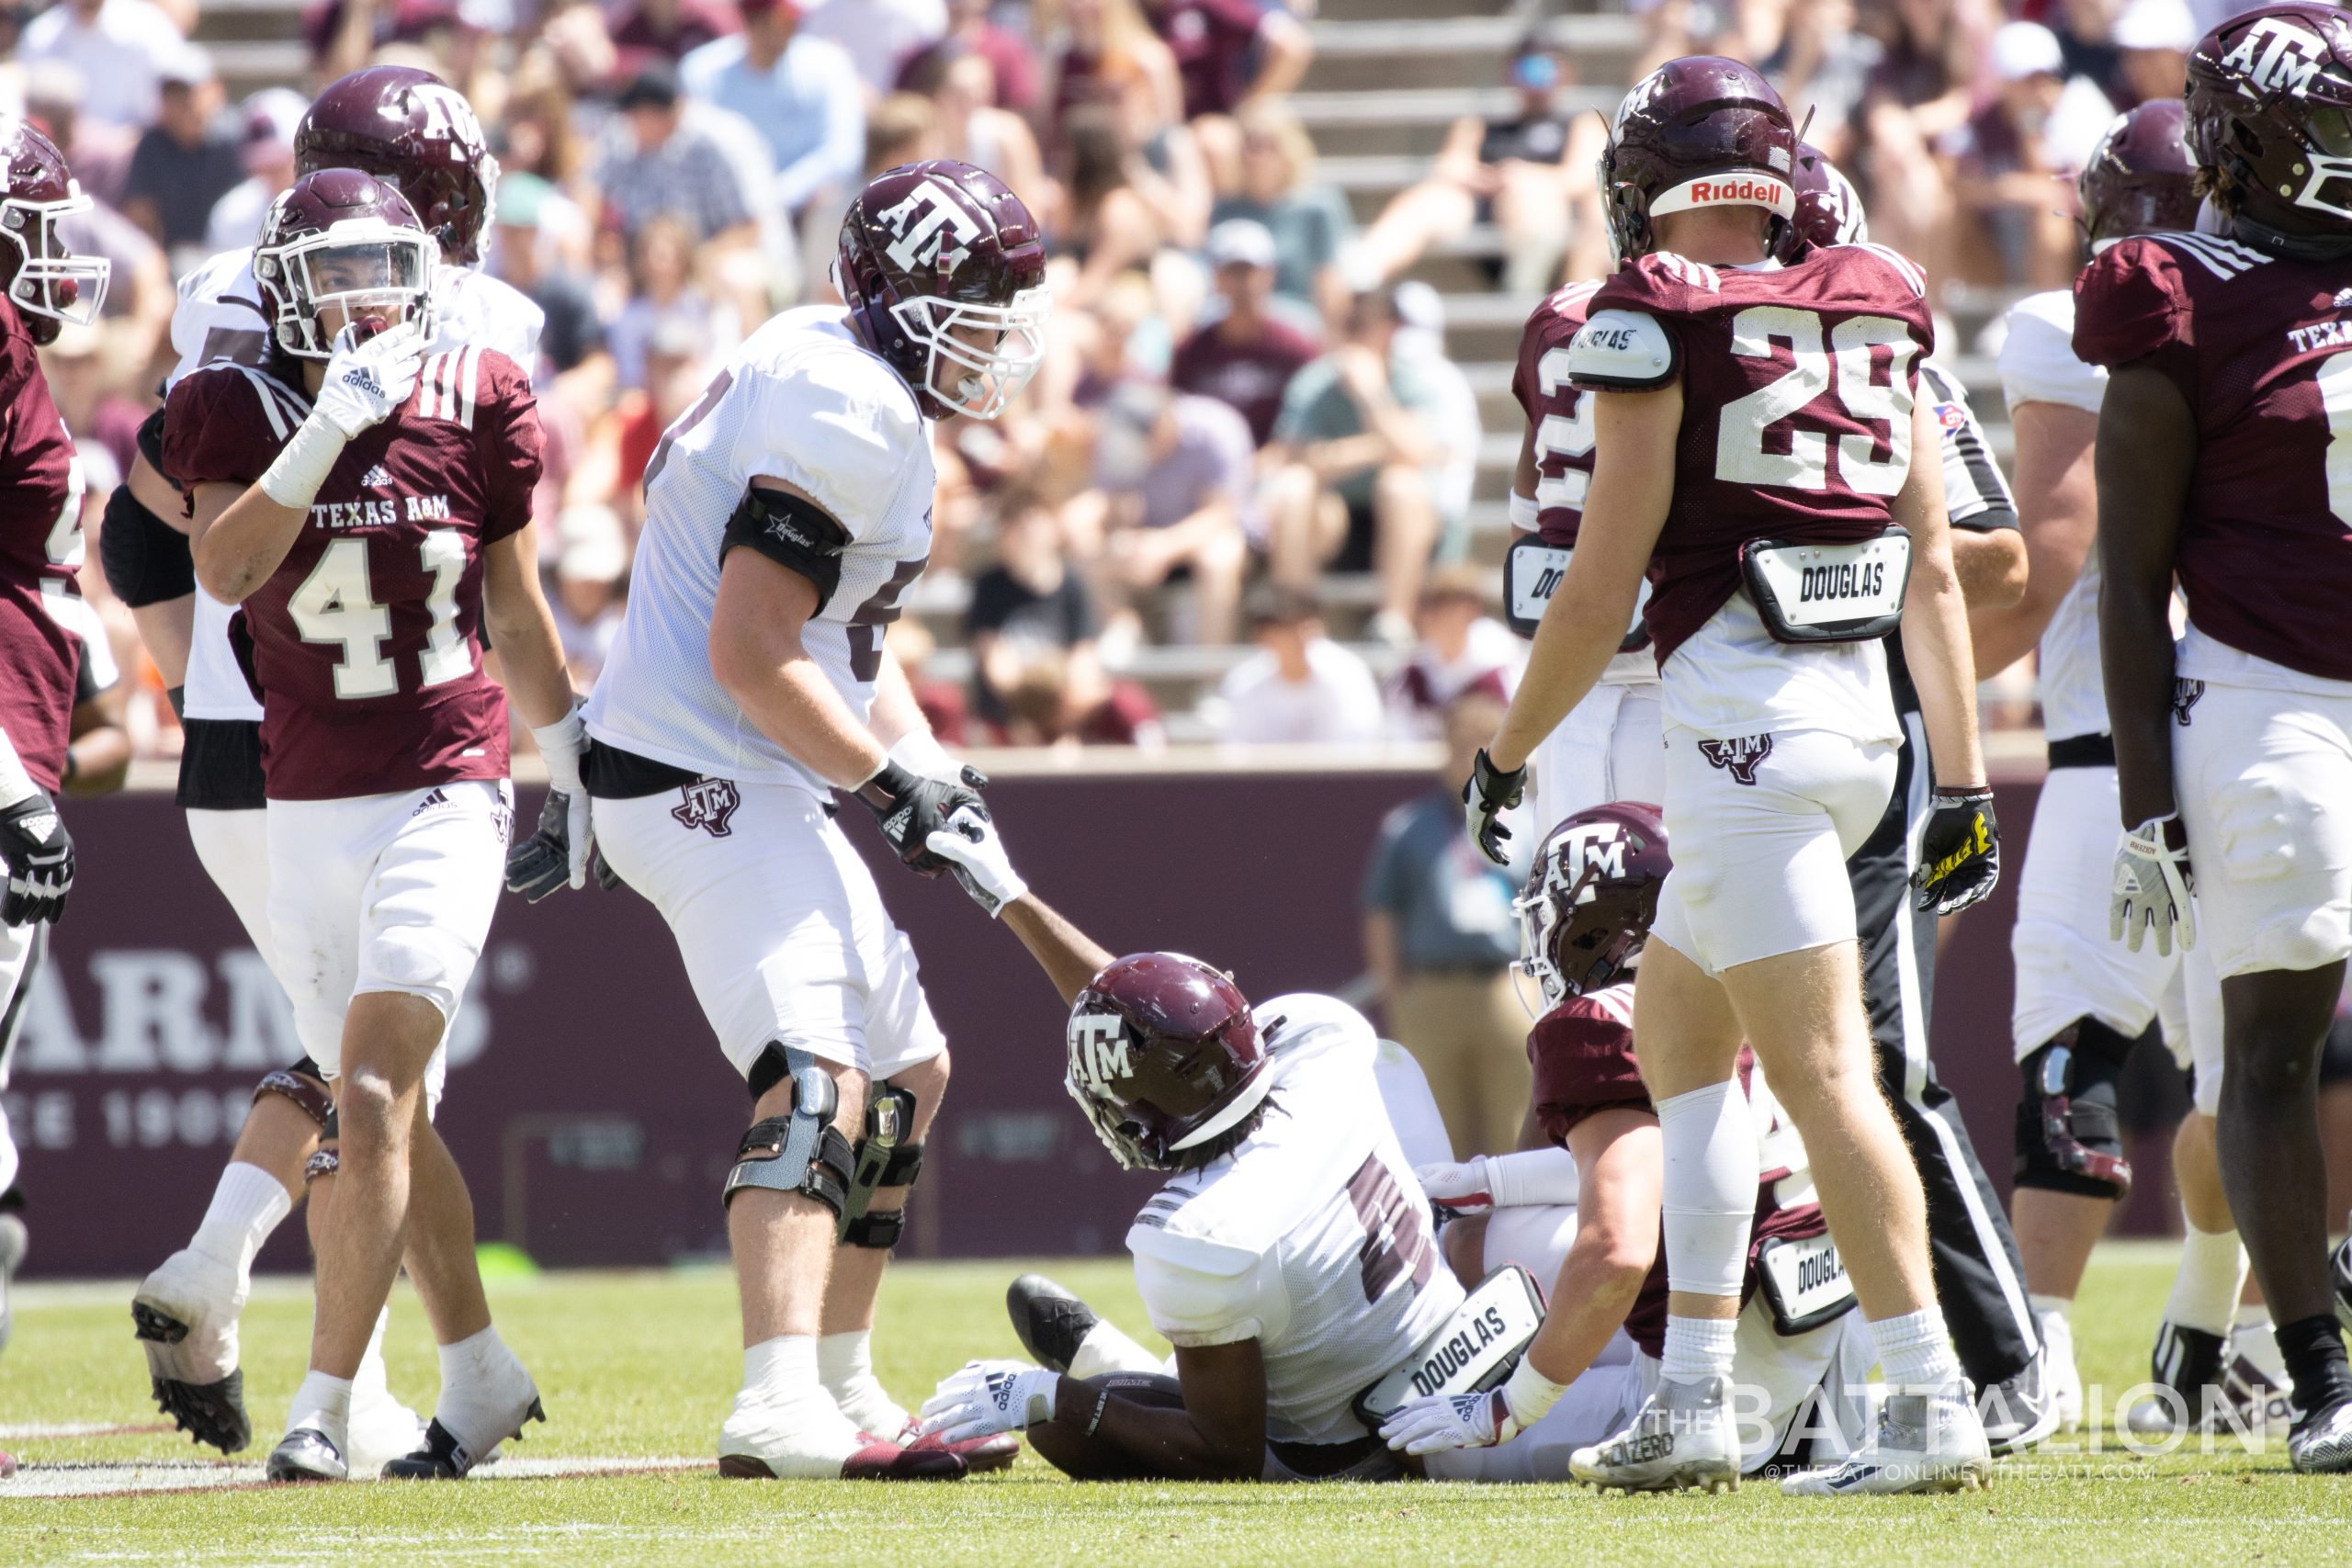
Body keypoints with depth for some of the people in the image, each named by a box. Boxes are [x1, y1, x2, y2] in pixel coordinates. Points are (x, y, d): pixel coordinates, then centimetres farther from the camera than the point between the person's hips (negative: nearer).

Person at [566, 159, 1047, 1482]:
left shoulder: (860, 390, 15)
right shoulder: (850, 418, -18)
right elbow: (752, 654, -23)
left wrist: (926, 765, 10)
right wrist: (896, 780, -16)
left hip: (758, 782, 11)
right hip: (708, 784, -11)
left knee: (907, 1073, 19)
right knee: (817, 1084, -24)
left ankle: (845, 1383, 25)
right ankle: (782, 1407, -38)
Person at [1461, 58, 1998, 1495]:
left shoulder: (1656, 317, -7)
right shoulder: (1882, 313, 12)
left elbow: (1606, 582, -7)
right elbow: (1934, 569, 13)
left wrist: (1508, 754, 6)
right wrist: (1965, 781, 17)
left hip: (1740, 712, -8)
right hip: (1863, 709, 8)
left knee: (1821, 1067, -8)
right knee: (1678, 1037, 19)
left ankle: (1934, 1404, -12)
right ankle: (1695, 1401, 18)